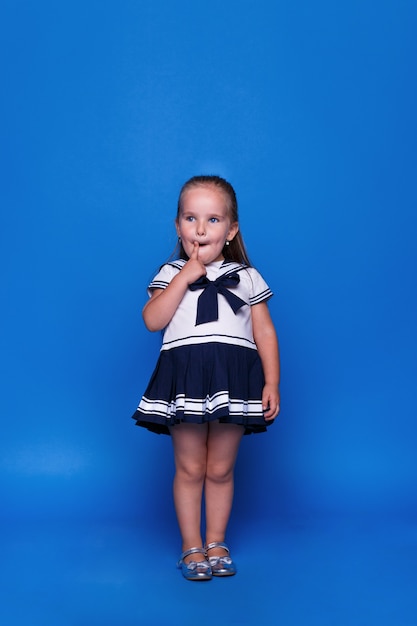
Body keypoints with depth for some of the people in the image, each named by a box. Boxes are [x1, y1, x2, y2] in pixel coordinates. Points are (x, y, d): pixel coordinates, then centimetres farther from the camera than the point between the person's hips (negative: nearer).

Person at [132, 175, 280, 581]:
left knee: (220, 469, 10)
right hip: (185, 380, -1)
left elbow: (265, 332, 7)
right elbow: (152, 320, -8)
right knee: (190, 468, 7)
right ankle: (191, 546, 21)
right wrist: (185, 277, -10)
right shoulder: (170, 274, 8)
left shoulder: (246, 276, 10)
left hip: (233, 381, 1)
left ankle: (216, 543, 26)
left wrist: (272, 383, -2)